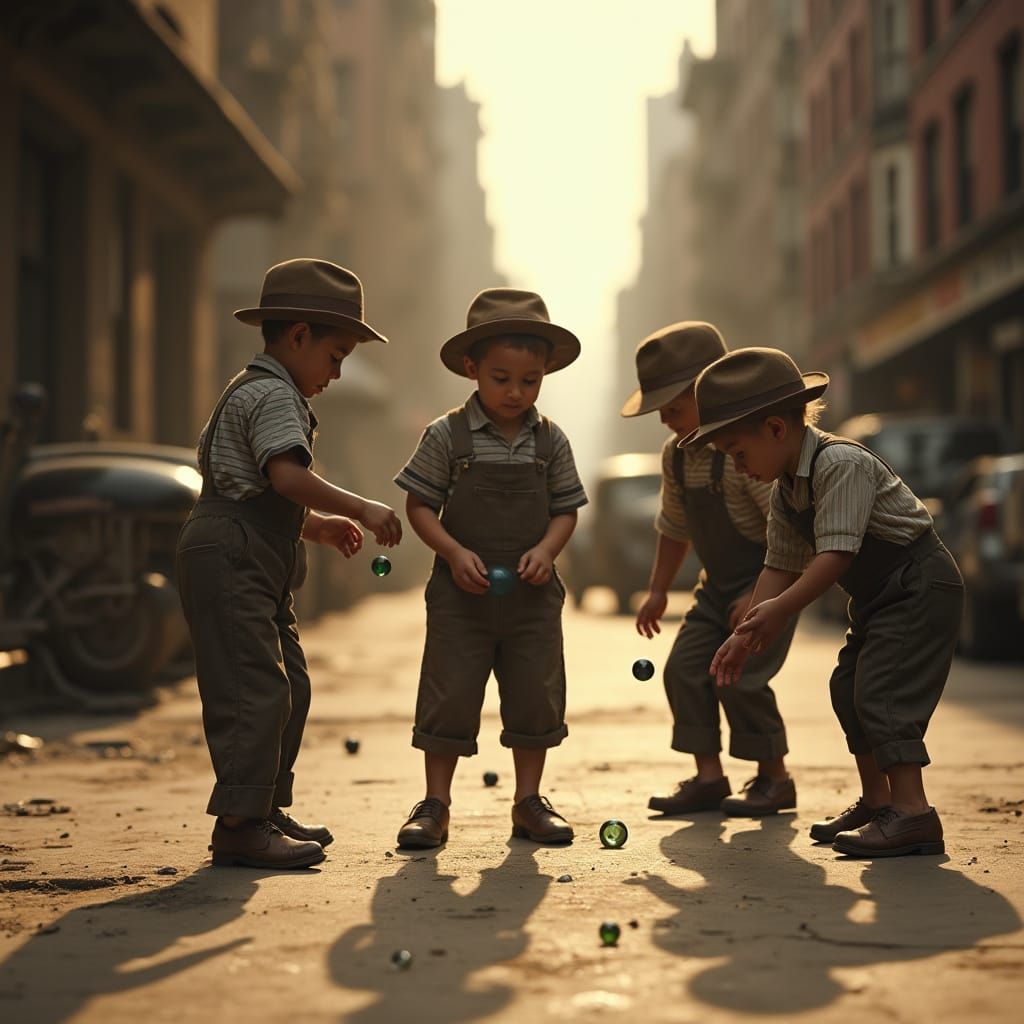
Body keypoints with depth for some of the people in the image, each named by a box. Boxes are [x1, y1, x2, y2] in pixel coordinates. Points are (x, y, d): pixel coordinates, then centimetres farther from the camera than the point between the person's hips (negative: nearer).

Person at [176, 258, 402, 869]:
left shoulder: (256, 394, 24)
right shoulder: (274, 394, -11)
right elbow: (289, 477, -26)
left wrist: (317, 527, 18)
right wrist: (360, 509, -19)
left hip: (259, 568, 11)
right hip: (229, 560, -11)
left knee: (290, 685, 13)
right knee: (256, 688, -13)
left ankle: (268, 809, 20)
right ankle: (240, 824, -12)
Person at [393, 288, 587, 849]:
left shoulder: (550, 441, 2)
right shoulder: (447, 436, -5)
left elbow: (566, 509, 7)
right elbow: (419, 505, -3)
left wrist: (546, 549, -13)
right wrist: (455, 553, -16)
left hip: (531, 593, 3)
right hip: (461, 593, -2)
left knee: (535, 697, 8)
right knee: (449, 697, 0)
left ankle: (529, 803, 21)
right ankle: (435, 806, 11)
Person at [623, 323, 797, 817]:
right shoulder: (676, 455, 2)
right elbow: (674, 527, 17)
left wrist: (761, 594, -26)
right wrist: (658, 591, 15)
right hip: (719, 586, 8)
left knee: (738, 676, -14)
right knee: (684, 667, -2)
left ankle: (774, 777, 5)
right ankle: (708, 776, 7)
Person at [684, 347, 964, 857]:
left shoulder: (841, 463, -24)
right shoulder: (785, 493, 6)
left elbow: (837, 554, -31)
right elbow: (780, 566, 7)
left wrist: (780, 609, -33)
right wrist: (747, 634, -3)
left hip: (921, 585, -10)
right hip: (879, 596, 11)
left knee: (883, 690, -18)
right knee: (849, 687, 14)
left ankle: (912, 811, -20)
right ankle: (875, 800, 25)